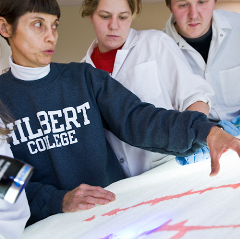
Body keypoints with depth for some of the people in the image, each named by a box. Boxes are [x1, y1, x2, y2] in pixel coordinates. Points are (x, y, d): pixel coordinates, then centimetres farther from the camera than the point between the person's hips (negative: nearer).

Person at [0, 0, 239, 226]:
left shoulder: (84, 77, 6)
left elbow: (136, 118, -7)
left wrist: (206, 131, -23)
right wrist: (59, 200, -22)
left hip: (112, 205, 2)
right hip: (46, 225, -1)